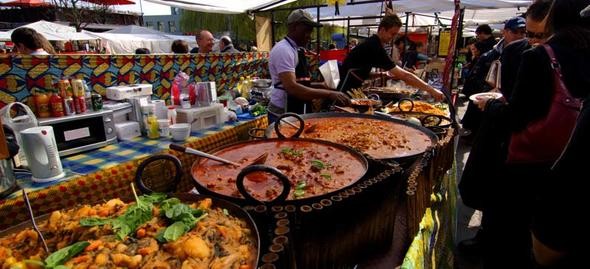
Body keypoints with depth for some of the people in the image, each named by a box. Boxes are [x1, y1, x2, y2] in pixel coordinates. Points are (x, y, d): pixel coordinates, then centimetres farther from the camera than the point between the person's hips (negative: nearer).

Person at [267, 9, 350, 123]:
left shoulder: (293, 49, 13)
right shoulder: (283, 50, -19)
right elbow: (291, 87, -30)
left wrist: (320, 85, 9)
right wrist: (329, 94, -30)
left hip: (293, 111, 10)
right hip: (284, 114, -10)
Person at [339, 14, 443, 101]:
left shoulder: (372, 43, 10)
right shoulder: (374, 47, -20)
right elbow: (403, 75, -23)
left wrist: (383, 74, 4)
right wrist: (430, 90, -20)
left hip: (352, 89, 10)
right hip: (346, 90, -10)